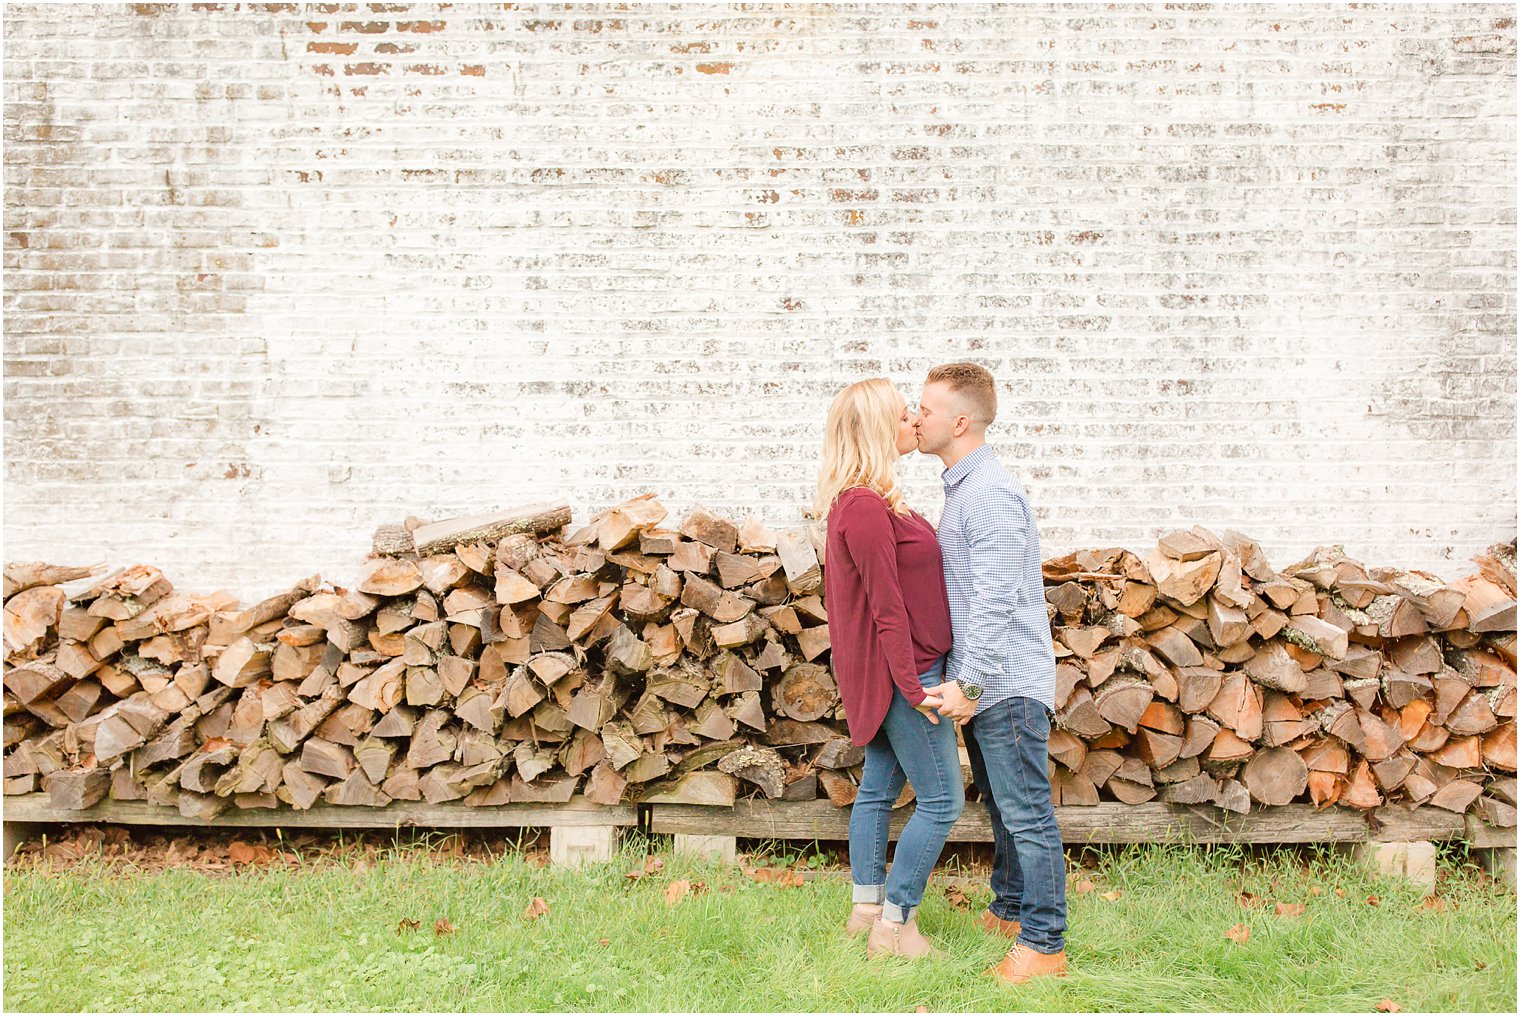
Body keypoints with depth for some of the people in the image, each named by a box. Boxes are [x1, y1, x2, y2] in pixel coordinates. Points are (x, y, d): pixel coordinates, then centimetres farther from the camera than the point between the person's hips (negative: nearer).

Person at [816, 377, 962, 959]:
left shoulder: (862, 502, 11)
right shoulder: (865, 507, -21)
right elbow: (887, 606, -22)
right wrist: (913, 686, -20)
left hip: (890, 672, 10)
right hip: (904, 669, -10)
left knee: (879, 789, 16)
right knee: (942, 800, -3)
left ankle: (866, 909, 25)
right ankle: (894, 927, 4)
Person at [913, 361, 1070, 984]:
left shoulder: (992, 494, -18)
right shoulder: (962, 489, 15)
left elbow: (995, 602, -24)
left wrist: (970, 684, -24)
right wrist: (964, 679, 20)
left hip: (1008, 683, -10)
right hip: (984, 682, 10)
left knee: (1026, 814, -4)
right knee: (1001, 806, 19)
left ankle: (1043, 943, 2)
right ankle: (1009, 911, 32)